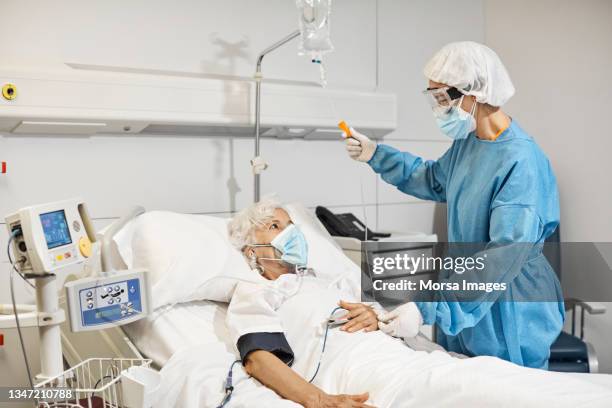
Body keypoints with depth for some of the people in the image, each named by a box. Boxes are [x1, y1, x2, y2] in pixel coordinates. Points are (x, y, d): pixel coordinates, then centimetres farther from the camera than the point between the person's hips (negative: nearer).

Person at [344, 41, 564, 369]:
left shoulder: (521, 162, -26)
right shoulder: (467, 142, 1)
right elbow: (433, 180, 22)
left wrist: (427, 309, -35)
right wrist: (375, 155, 13)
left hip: (508, 314, -8)